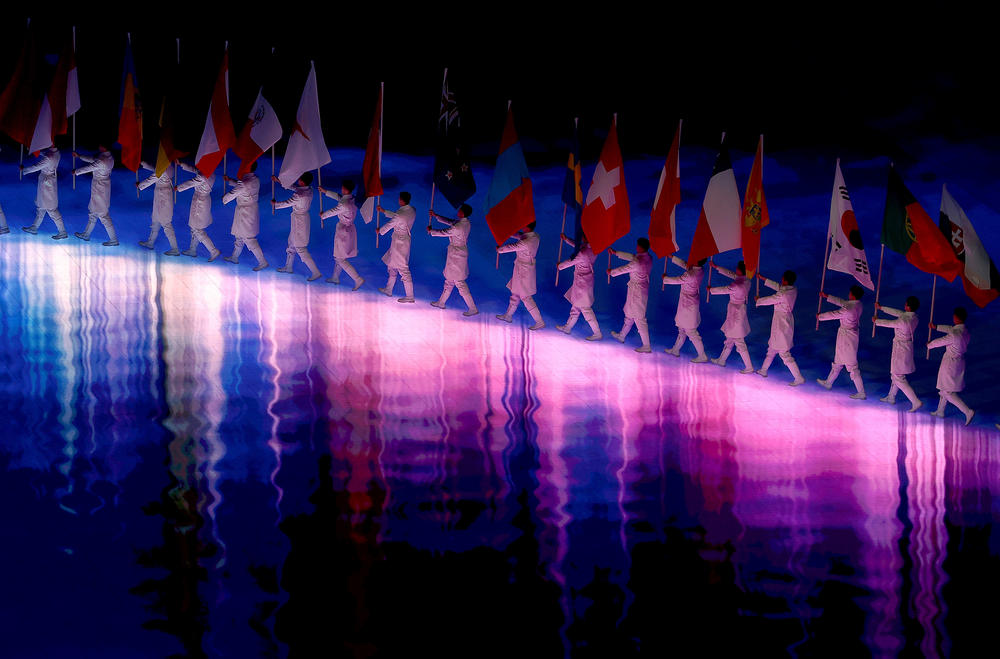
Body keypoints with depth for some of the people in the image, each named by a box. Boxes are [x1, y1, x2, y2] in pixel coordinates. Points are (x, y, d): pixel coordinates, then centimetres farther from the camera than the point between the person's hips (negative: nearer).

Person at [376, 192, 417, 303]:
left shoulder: (401, 214, -25)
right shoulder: (412, 211, 2)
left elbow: (389, 225, -10)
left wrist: (379, 230, 10)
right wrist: (384, 211, 27)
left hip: (399, 243, -9)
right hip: (406, 240, 9)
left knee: (403, 269, -4)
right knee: (392, 265, 23)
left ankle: (409, 296, -1)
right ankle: (388, 289, 34)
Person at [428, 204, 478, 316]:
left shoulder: (458, 227, -27)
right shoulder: (466, 223, 0)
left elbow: (443, 233, -14)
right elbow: (450, 222, 15)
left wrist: (430, 230, 4)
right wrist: (435, 216, 19)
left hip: (456, 255, -9)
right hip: (462, 252, 9)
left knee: (460, 283, -2)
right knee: (449, 279, 22)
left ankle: (473, 308, 1)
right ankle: (441, 302, 37)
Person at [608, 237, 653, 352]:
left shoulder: (637, 262, -26)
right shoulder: (647, 257, 1)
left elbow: (623, 269, -12)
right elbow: (632, 257, 16)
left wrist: (611, 271, 9)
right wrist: (615, 253, 24)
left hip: (636, 291, -9)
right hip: (643, 288, 9)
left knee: (639, 318, -3)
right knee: (630, 314, 24)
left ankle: (647, 346, 0)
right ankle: (621, 336, 41)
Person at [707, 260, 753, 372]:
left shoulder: (736, 286, -27)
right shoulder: (746, 281, -1)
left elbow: (723, 290, -11)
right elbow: (731, 274, 11)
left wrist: (710, 289, 9)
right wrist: (716, 267, 19)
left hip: (736, 315, -9)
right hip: (741, 312, 9)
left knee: (739, 343, -1)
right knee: (730, 339, 23)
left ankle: (749, 367, 3)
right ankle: (721, 360, 38)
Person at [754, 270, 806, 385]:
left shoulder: (783, 294, -27)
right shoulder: (793, 290, -1)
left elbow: (768, 300, -13)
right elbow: (778, 286, 15)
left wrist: (758, 299, 9)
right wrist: (762, 278, 23)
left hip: (781, 324, -10)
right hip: (787, 321, 10)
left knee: (784, 353, -3)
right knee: (772, 347, 25)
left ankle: (799, 378, -1)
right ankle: (763, 370, 40)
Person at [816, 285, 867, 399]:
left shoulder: (848, 309, -28)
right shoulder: (858, 304, -1)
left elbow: (833, 315, -14)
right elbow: (842, 302, 14)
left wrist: (820, 316, 5)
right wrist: (827, 297, 22)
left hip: (846, 337, -10)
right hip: (854, 333, 10)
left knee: (852, 365, -3)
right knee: (838, 361, 25)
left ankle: (861, 393, 1)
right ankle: (828, 382, 42)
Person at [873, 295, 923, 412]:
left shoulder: (903, 321, -30)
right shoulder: (914, 318, -5)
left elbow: (888, 323, -13)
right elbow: (898, 313, 8)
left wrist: (876, 321, 9)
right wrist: (881, 308, 19)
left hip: (900, 349, -9)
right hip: (907, 347, 9)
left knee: (899, 378, 0)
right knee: (896, 373, 25)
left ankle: (916, 402, -4)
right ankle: (891, 397, 41)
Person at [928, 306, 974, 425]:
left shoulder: (954, 335, -29)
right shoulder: (965, 331, -2)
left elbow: (939, 342, -14)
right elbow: (951, 329, 17)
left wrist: (929, 345, 8)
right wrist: (936, 327, 31)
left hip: (950, 364, -9)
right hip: (960, 361, 9)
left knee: (947, 391, 2)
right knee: (945, 387, 25)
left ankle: (968, 411, -7)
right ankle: (940, 411, 39)